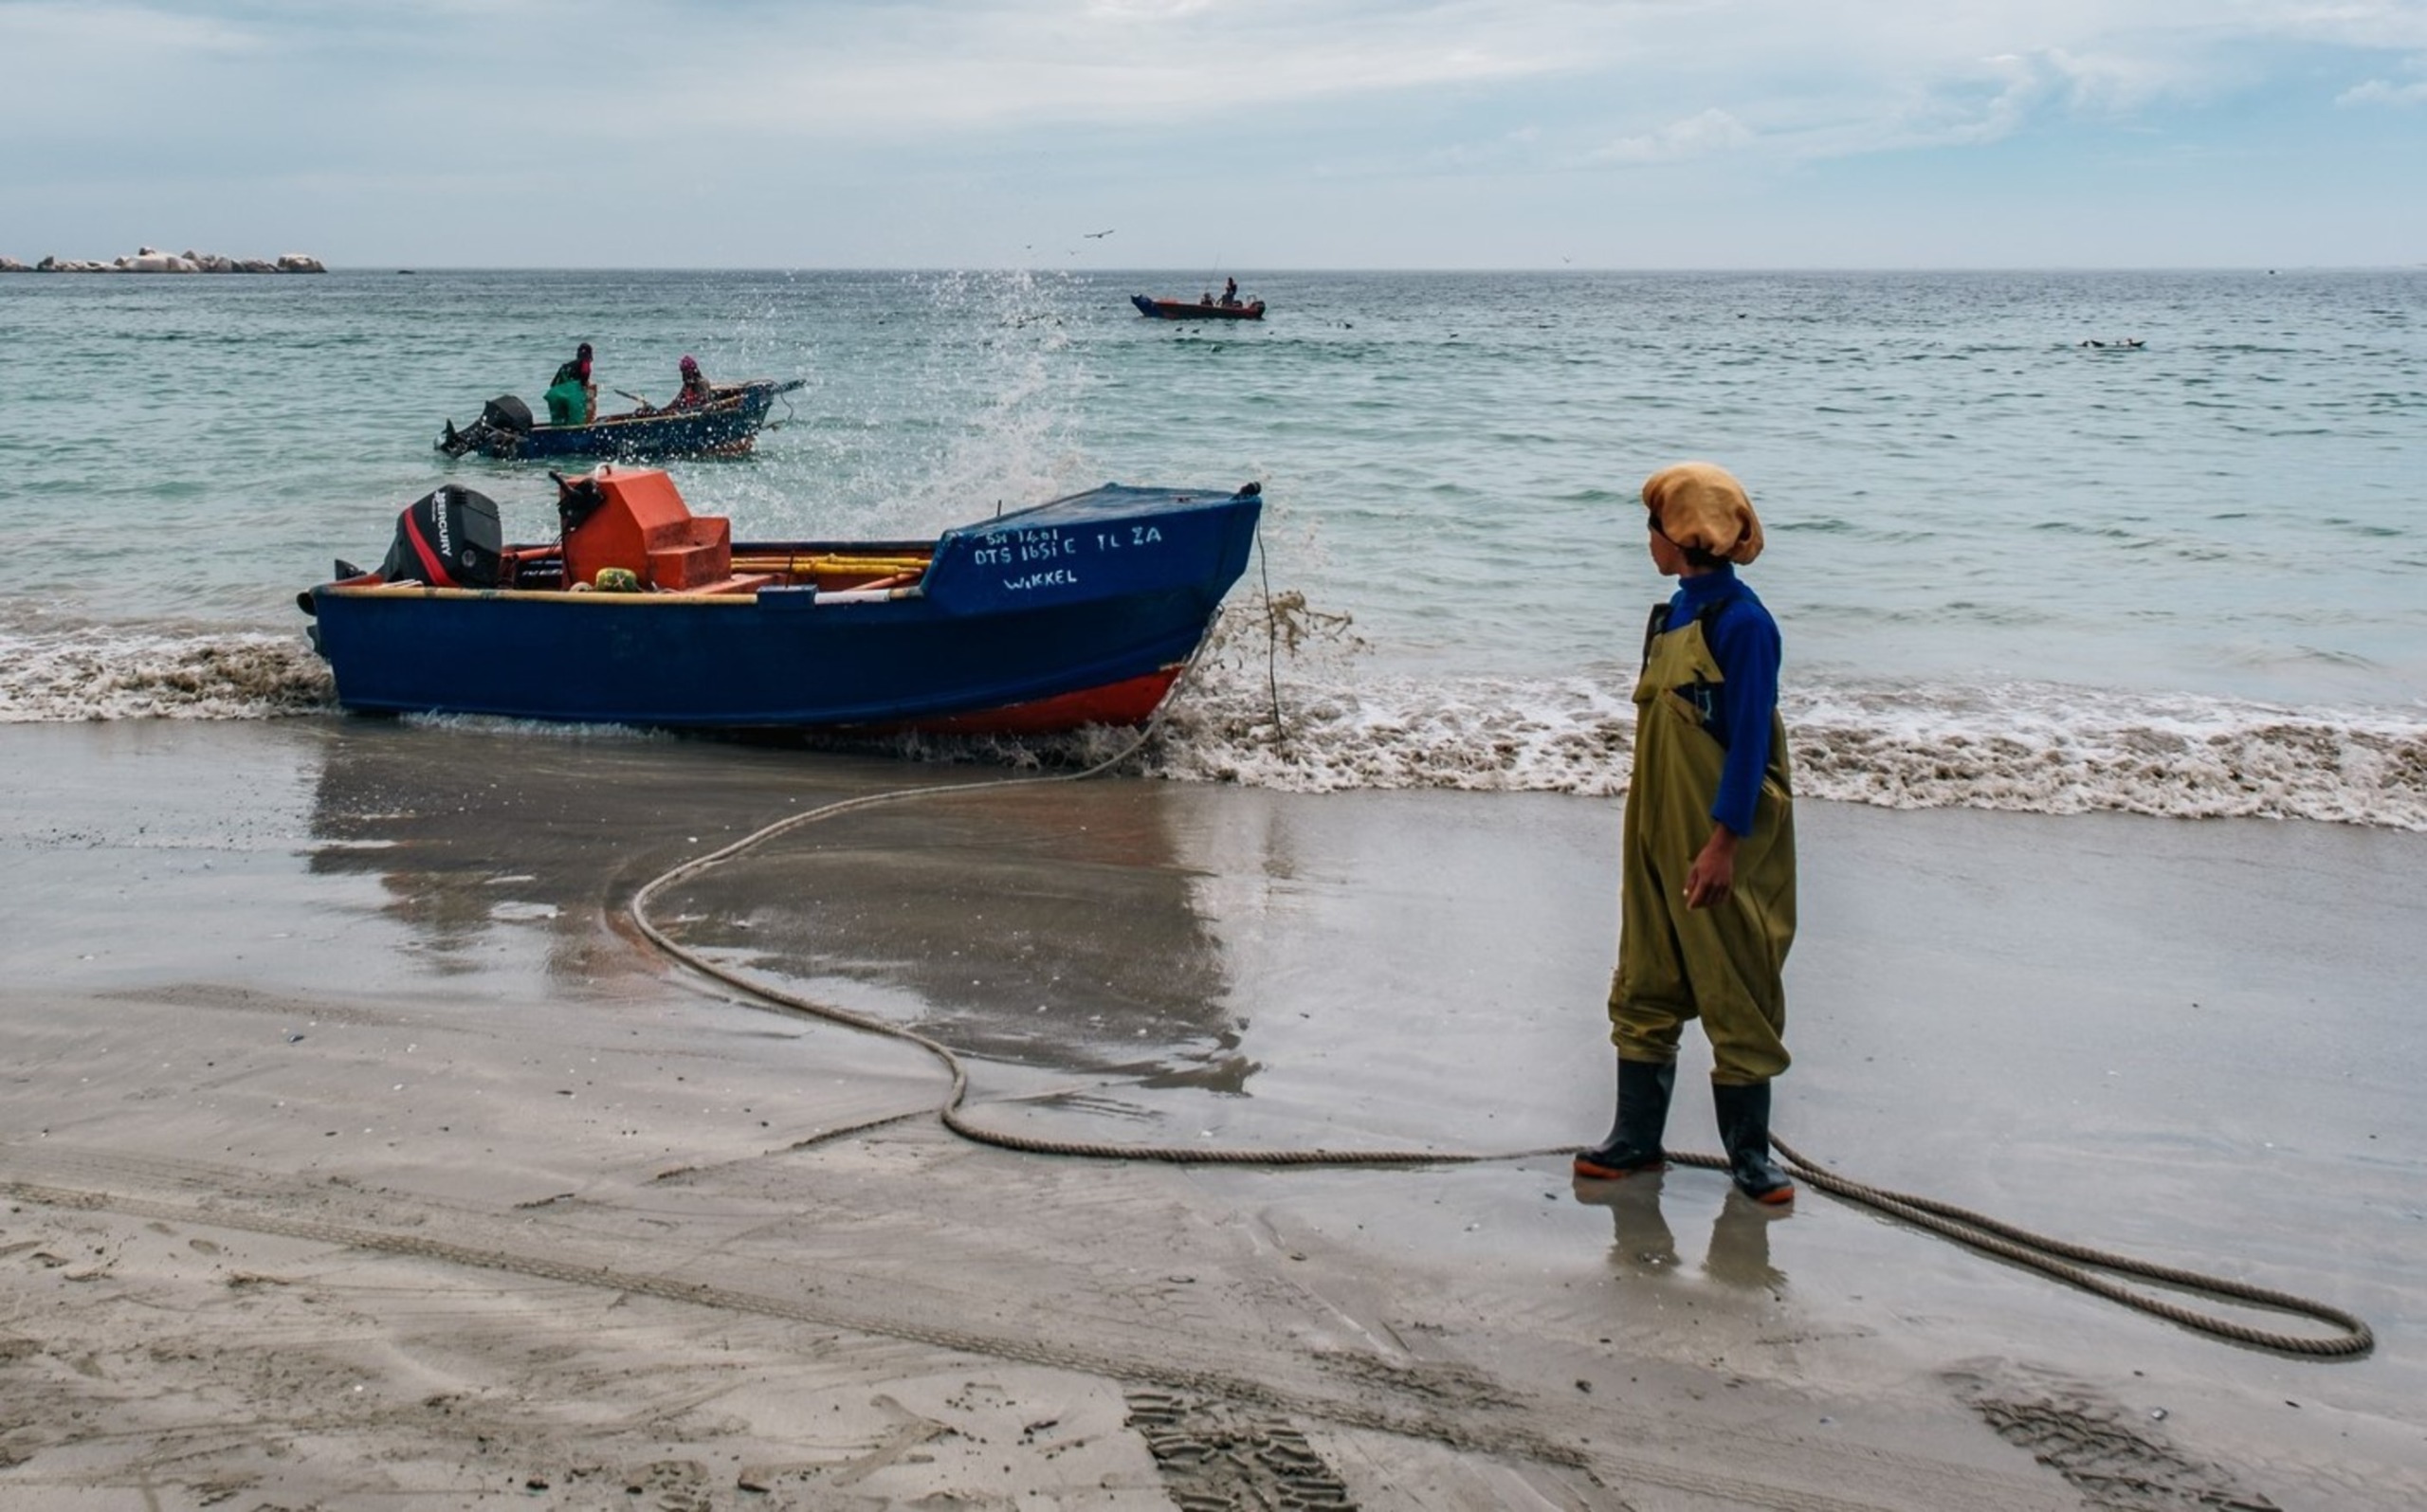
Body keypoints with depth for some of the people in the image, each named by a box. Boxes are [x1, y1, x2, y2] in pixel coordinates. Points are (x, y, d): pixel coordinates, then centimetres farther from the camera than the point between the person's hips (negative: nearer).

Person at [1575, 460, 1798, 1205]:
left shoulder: (1742, 623, -16)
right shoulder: (1672, 614, 10)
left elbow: (1749, 743, -17)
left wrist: (1723, 844, -19)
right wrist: (1644, 833, 17)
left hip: (1719, 843, -8)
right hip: (1656, 836, 8)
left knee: (1736, 995, 1)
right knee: (1646, 988, 12)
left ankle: (1749, 1155, 11)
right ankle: (1636, 1137, 22)